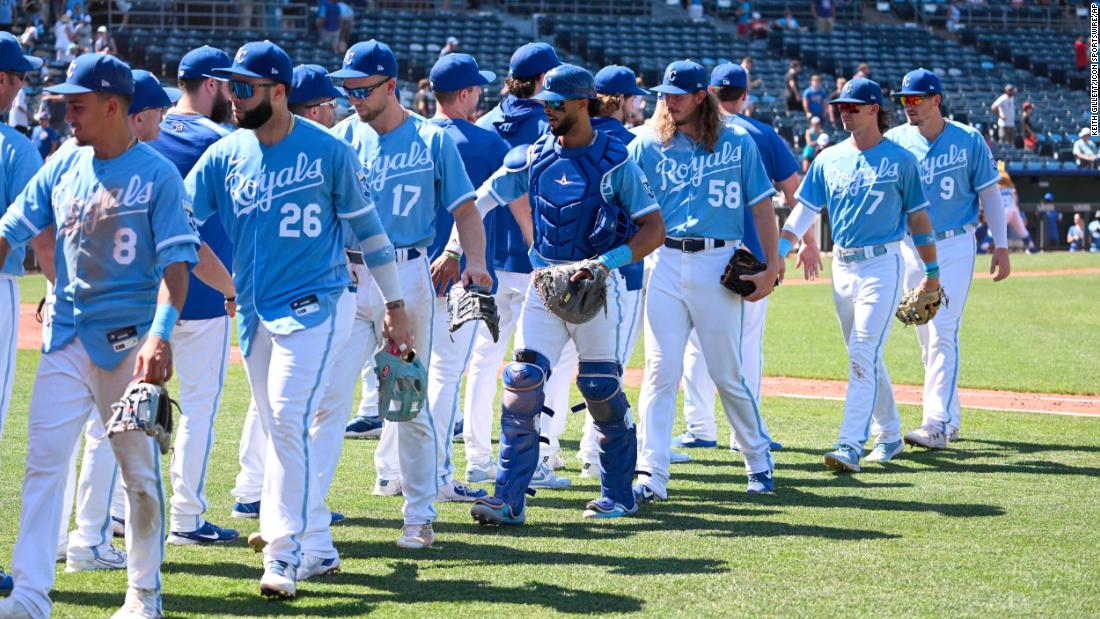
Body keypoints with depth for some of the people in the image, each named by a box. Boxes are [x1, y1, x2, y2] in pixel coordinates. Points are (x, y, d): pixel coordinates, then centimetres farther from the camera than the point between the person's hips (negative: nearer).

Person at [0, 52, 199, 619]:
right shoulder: (62, 168, 8)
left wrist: (160, 334, -24)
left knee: (139, 470, 5)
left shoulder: (157, 174, -6)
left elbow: (177, 260, -11)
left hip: (130, 340, -4)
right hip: (66, 338, 4)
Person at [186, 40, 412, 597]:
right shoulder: (224, 156, 3)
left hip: (314, 306, -6)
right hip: (255, 313, 6)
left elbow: (367, 229, 0)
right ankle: (315, 547, 23)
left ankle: (285, 554, -15)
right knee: (280, 433, 11)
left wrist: (395, 308, 1)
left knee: (289, 422, -17)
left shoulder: (328, 152, -8)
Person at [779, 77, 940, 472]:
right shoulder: (829, 159, 9)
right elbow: (805, 210, 5)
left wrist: (932, 272, 4)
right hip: (842, 267, 5)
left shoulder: (900, 160, -2)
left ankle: (851, 446, -21)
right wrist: (777, 252, -8)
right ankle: (888, 431, 29)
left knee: (864, 357, -14)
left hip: (881, 266, -5)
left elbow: (918, 217, 3)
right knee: (864, 357, 13)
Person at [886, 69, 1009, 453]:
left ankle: (937, 425, -19)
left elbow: (989, 192, 1)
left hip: (955, 246, -4)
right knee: (927, 339, 9)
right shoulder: (896, 141, 2)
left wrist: (1001, 246, -3)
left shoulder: (968, 140, -4)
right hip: (910, 246, 4)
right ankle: (950, 419, 20)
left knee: (943, 333, -13)